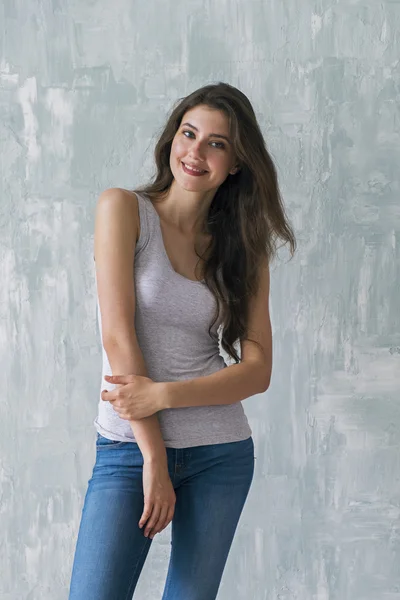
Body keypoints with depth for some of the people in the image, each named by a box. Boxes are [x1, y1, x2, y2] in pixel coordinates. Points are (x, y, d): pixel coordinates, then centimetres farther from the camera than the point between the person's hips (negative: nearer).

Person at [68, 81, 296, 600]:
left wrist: (164, 394, -17)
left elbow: (258, 371, -2)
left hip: (221, 454, 3)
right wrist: (154, 459, -13)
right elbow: (118, 336, -11)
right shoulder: (123, 208, -3)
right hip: (129, 448, -3)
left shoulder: (243, 248, 7)